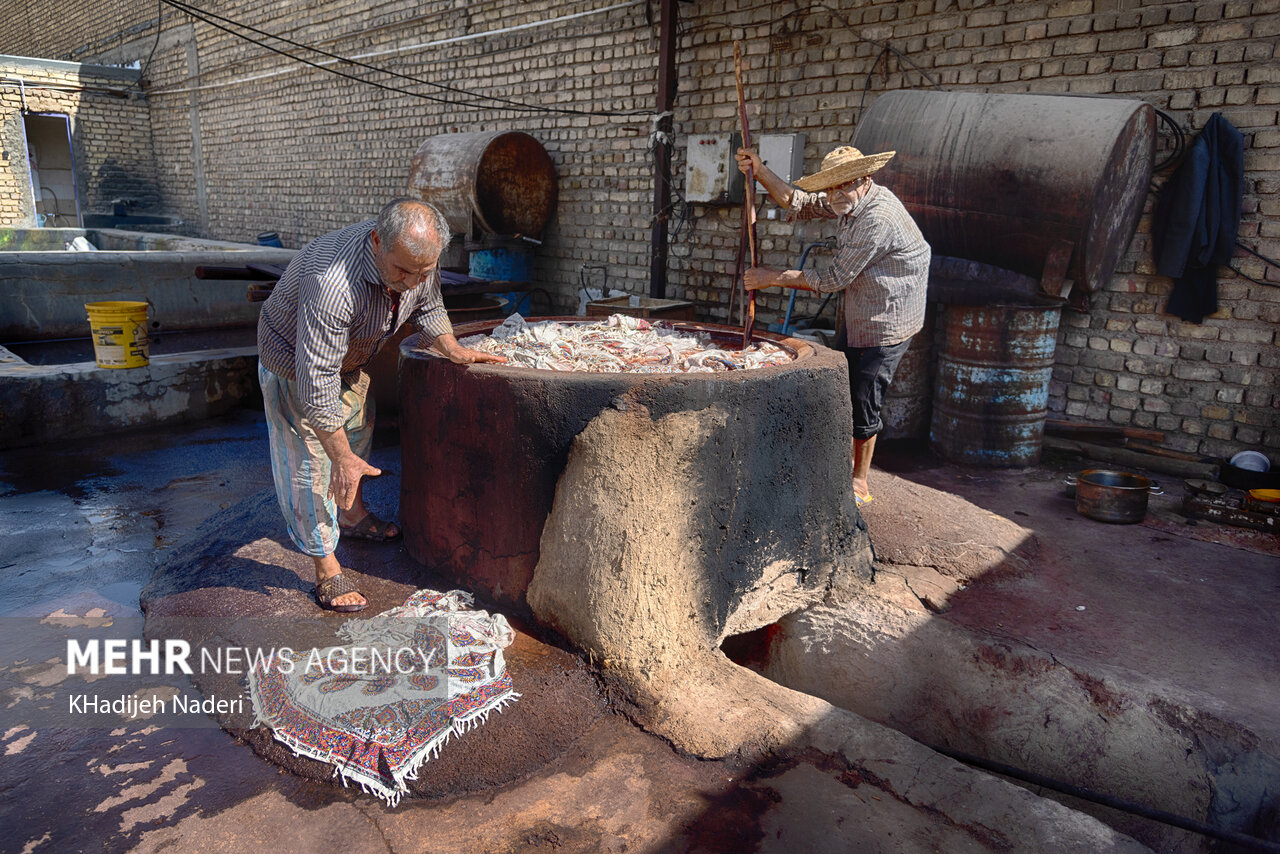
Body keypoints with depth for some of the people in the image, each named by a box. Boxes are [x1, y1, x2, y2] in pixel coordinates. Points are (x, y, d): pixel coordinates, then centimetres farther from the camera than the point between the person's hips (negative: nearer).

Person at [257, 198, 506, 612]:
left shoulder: (419, 259, -22)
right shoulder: (333, 282, -45)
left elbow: (428, 307, 3)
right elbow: (317, 380, -40)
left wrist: (453, 349, -13)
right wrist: (342, 458, -35)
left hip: (348, 357, 8)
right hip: (293, 361, -7)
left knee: (359, 428, 22)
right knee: (312, 460, -6)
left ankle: (352, 516, 46)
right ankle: (326, 570, 7)